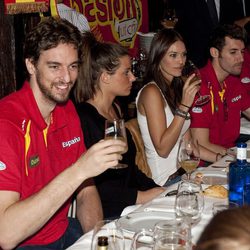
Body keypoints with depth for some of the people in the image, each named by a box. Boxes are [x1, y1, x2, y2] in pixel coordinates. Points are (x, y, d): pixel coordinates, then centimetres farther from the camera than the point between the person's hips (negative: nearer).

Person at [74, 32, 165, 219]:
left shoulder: (115, 109, 14)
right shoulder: (83, 118, -15)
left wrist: (157, 189, 6)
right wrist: (140, 196, -16)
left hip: (129, 207, 9)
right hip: (104, 215, -9)